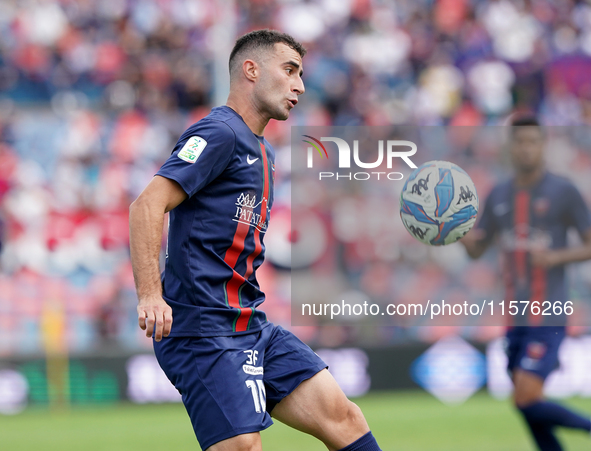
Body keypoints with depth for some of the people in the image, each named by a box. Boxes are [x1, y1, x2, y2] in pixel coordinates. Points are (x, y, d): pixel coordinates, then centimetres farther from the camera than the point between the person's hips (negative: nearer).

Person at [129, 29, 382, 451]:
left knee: (341, 416, -1)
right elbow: (147, 206, -19)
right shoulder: (219, 133, -9)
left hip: (251, 327, 9)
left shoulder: (262, 150, 22)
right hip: (205, 331, -9)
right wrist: (150, 295, -31)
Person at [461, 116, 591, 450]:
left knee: (527, 400, -17)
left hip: (548, 318, -6)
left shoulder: (563, 192, -5)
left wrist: (556, 257, -19)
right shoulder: (500, 195, 11)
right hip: (515, 316, 6)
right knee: (527, 406, 7)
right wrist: (465, 237, -5)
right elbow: (477, 251, 18)